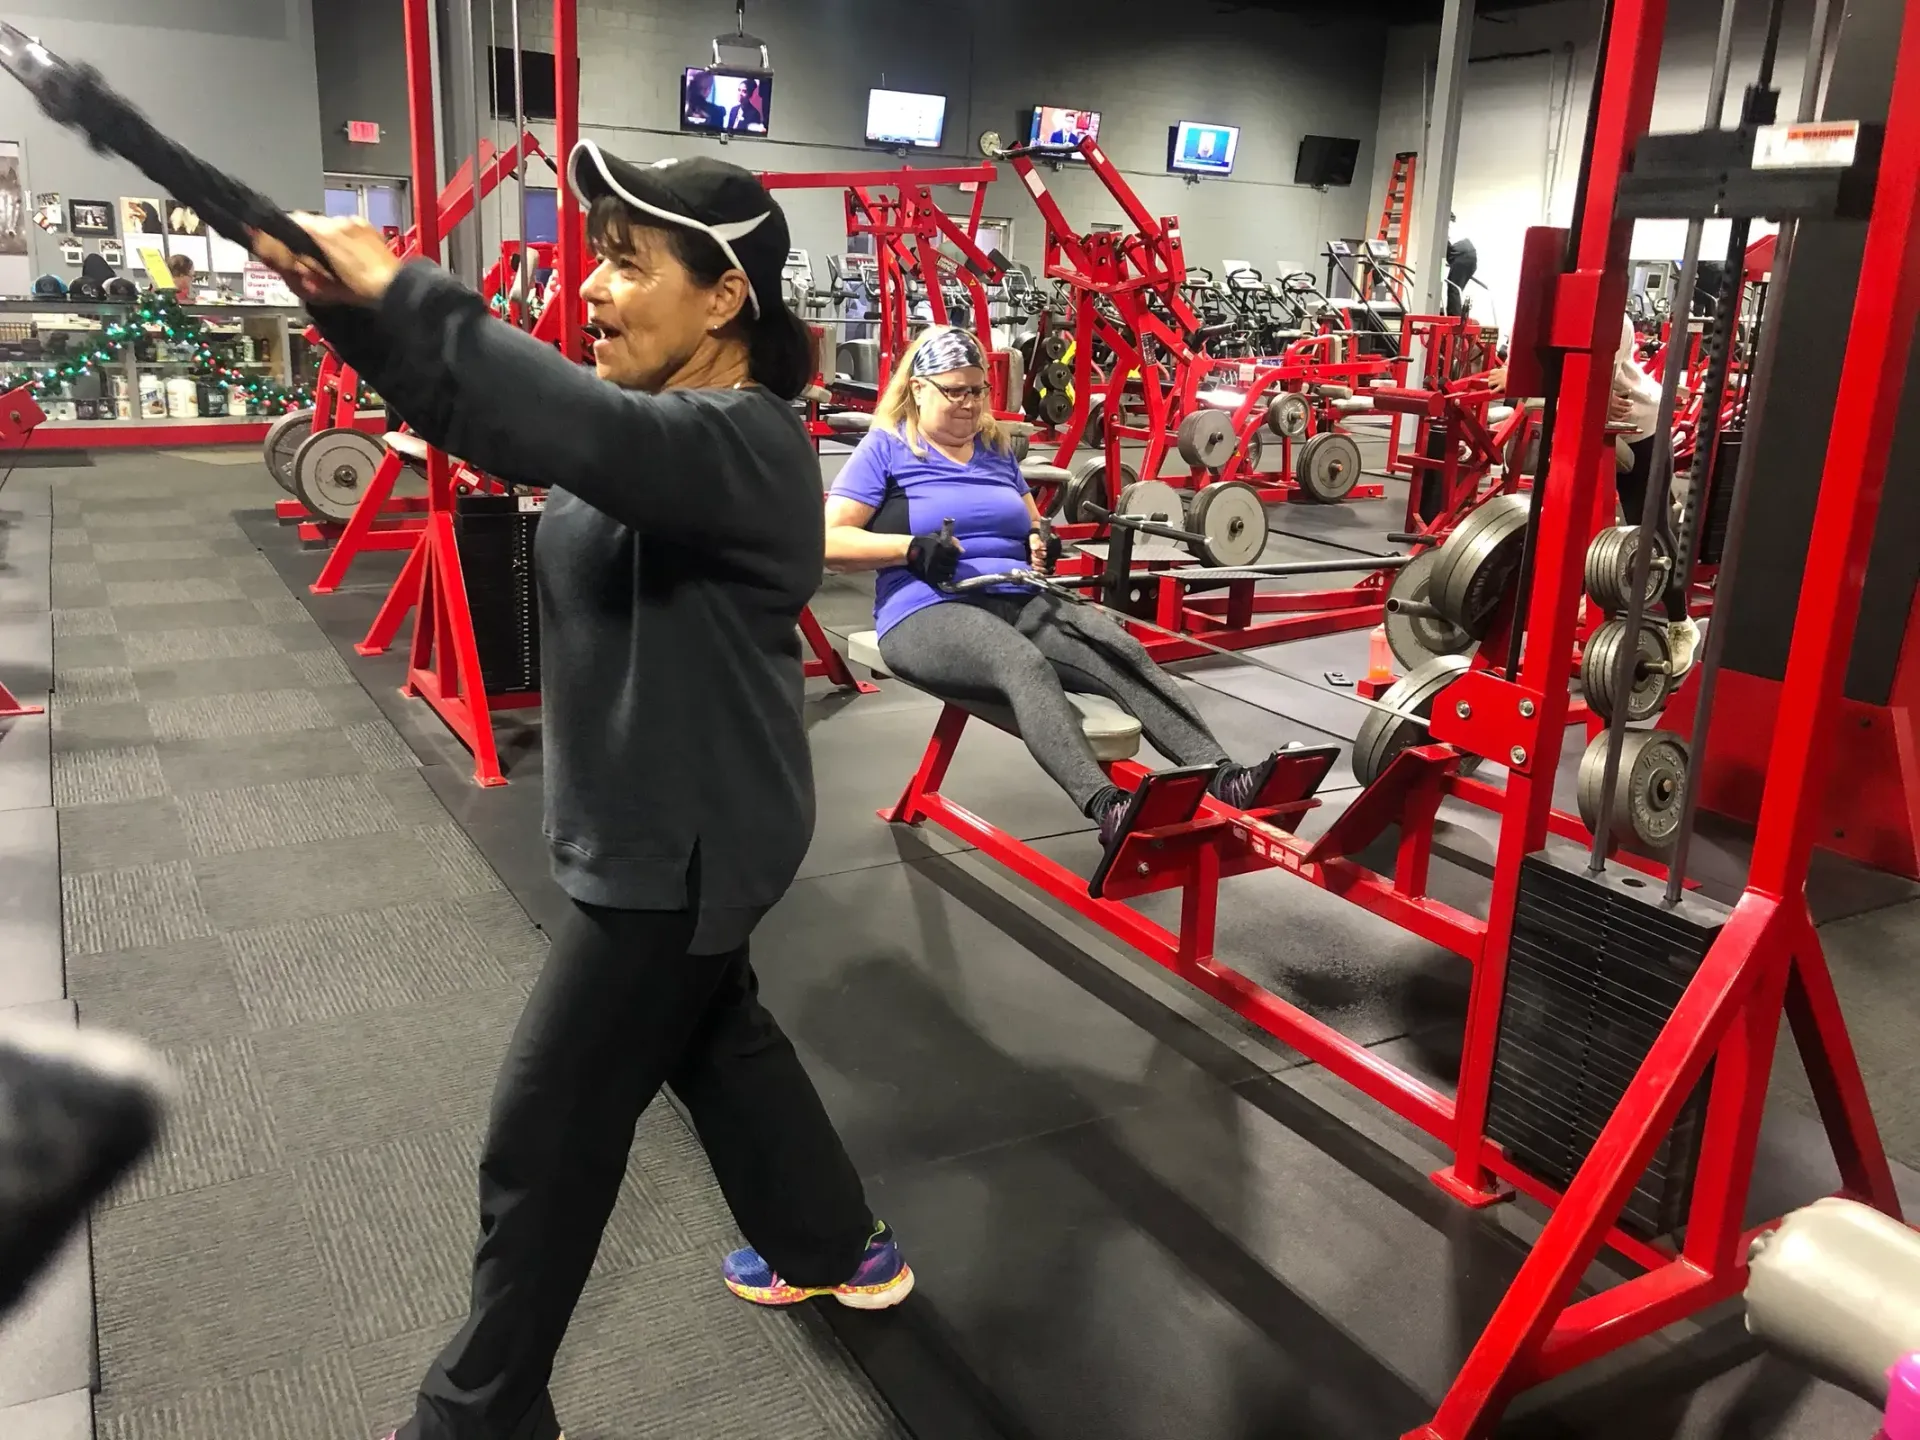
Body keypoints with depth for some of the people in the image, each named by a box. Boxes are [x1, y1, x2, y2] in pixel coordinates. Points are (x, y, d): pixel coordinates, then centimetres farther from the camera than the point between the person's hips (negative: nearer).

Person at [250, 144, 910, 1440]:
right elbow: (482, 413, -3)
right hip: (652, 821, 10)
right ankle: (838, 1249, 48)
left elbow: (580, 431, -42)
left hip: (690, 840, -10)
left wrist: (395, 289, -41)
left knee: (546, 1134, 5)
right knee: (714, 1035, 27)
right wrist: (338, 297, -18)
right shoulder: (654, 415, 5)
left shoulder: (749, 444, -23)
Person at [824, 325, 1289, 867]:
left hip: (1020, 601, 6)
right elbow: (828, 542, -4)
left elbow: (1031, 523, 31)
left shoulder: (996, 448, 20)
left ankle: (1223, 777, -39)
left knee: (1124, 654, -24)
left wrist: (1041, 542, 6)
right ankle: (1106, 807, -59)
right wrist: (912, 547, -17)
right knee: (1026, 666, -39)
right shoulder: (885, 449, 4)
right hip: (929, 614, -6)